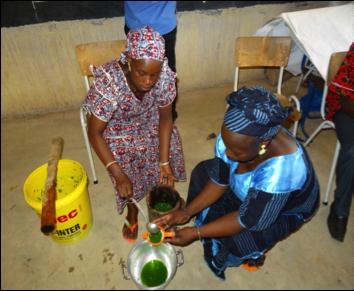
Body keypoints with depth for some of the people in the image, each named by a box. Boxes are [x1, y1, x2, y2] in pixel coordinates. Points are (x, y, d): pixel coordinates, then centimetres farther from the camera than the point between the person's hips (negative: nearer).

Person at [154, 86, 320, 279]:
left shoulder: (280, 171, -45)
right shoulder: (236, 137, -29)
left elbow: (249, 221, -34)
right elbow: (220, 179, -15)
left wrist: (196, 232, -30)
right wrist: (186, 212, -21)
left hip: (285, 209, -5)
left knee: (237, 238, -24)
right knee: (202, 173, -3)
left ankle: (254, 251, 14)